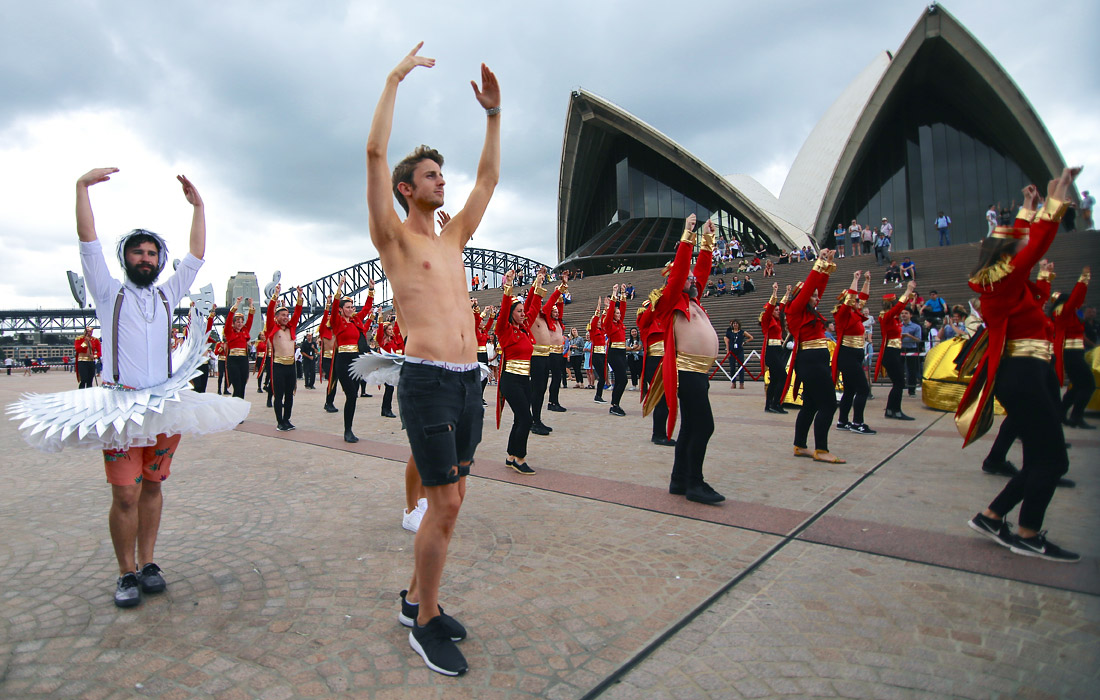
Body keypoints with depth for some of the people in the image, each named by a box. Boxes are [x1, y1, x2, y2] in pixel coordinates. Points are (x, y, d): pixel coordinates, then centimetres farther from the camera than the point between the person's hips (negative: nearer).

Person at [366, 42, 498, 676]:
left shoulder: (453, 239, 20)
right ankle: (426, 622, 15)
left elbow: (490, 178, 25)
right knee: (446, 504, -5)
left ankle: (418, 597, 31)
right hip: (428, 382, -7)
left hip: (470, 382, 7)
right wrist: (396, 77, 1)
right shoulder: (393, 237, 3)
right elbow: (376, 152, -6)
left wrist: (493, 111, 22)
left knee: (451, 500, 13)